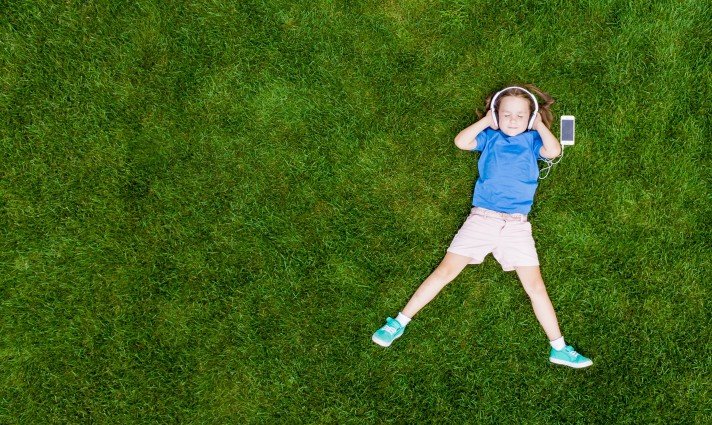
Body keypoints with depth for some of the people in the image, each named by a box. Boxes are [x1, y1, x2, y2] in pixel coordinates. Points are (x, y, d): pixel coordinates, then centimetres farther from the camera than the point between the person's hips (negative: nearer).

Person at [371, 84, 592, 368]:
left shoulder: (532, 139, 10)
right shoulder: (490, 136, 9)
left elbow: (554, 151, -11)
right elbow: (461, 142, -9)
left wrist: (539, 123, 1)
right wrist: (487, 120, 1)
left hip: (517, 226, 1)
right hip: (481, 219, 0)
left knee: (535, 286, 0)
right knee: (445, 272, -2)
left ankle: (558, 348, 13)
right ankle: (399, 323, 7)